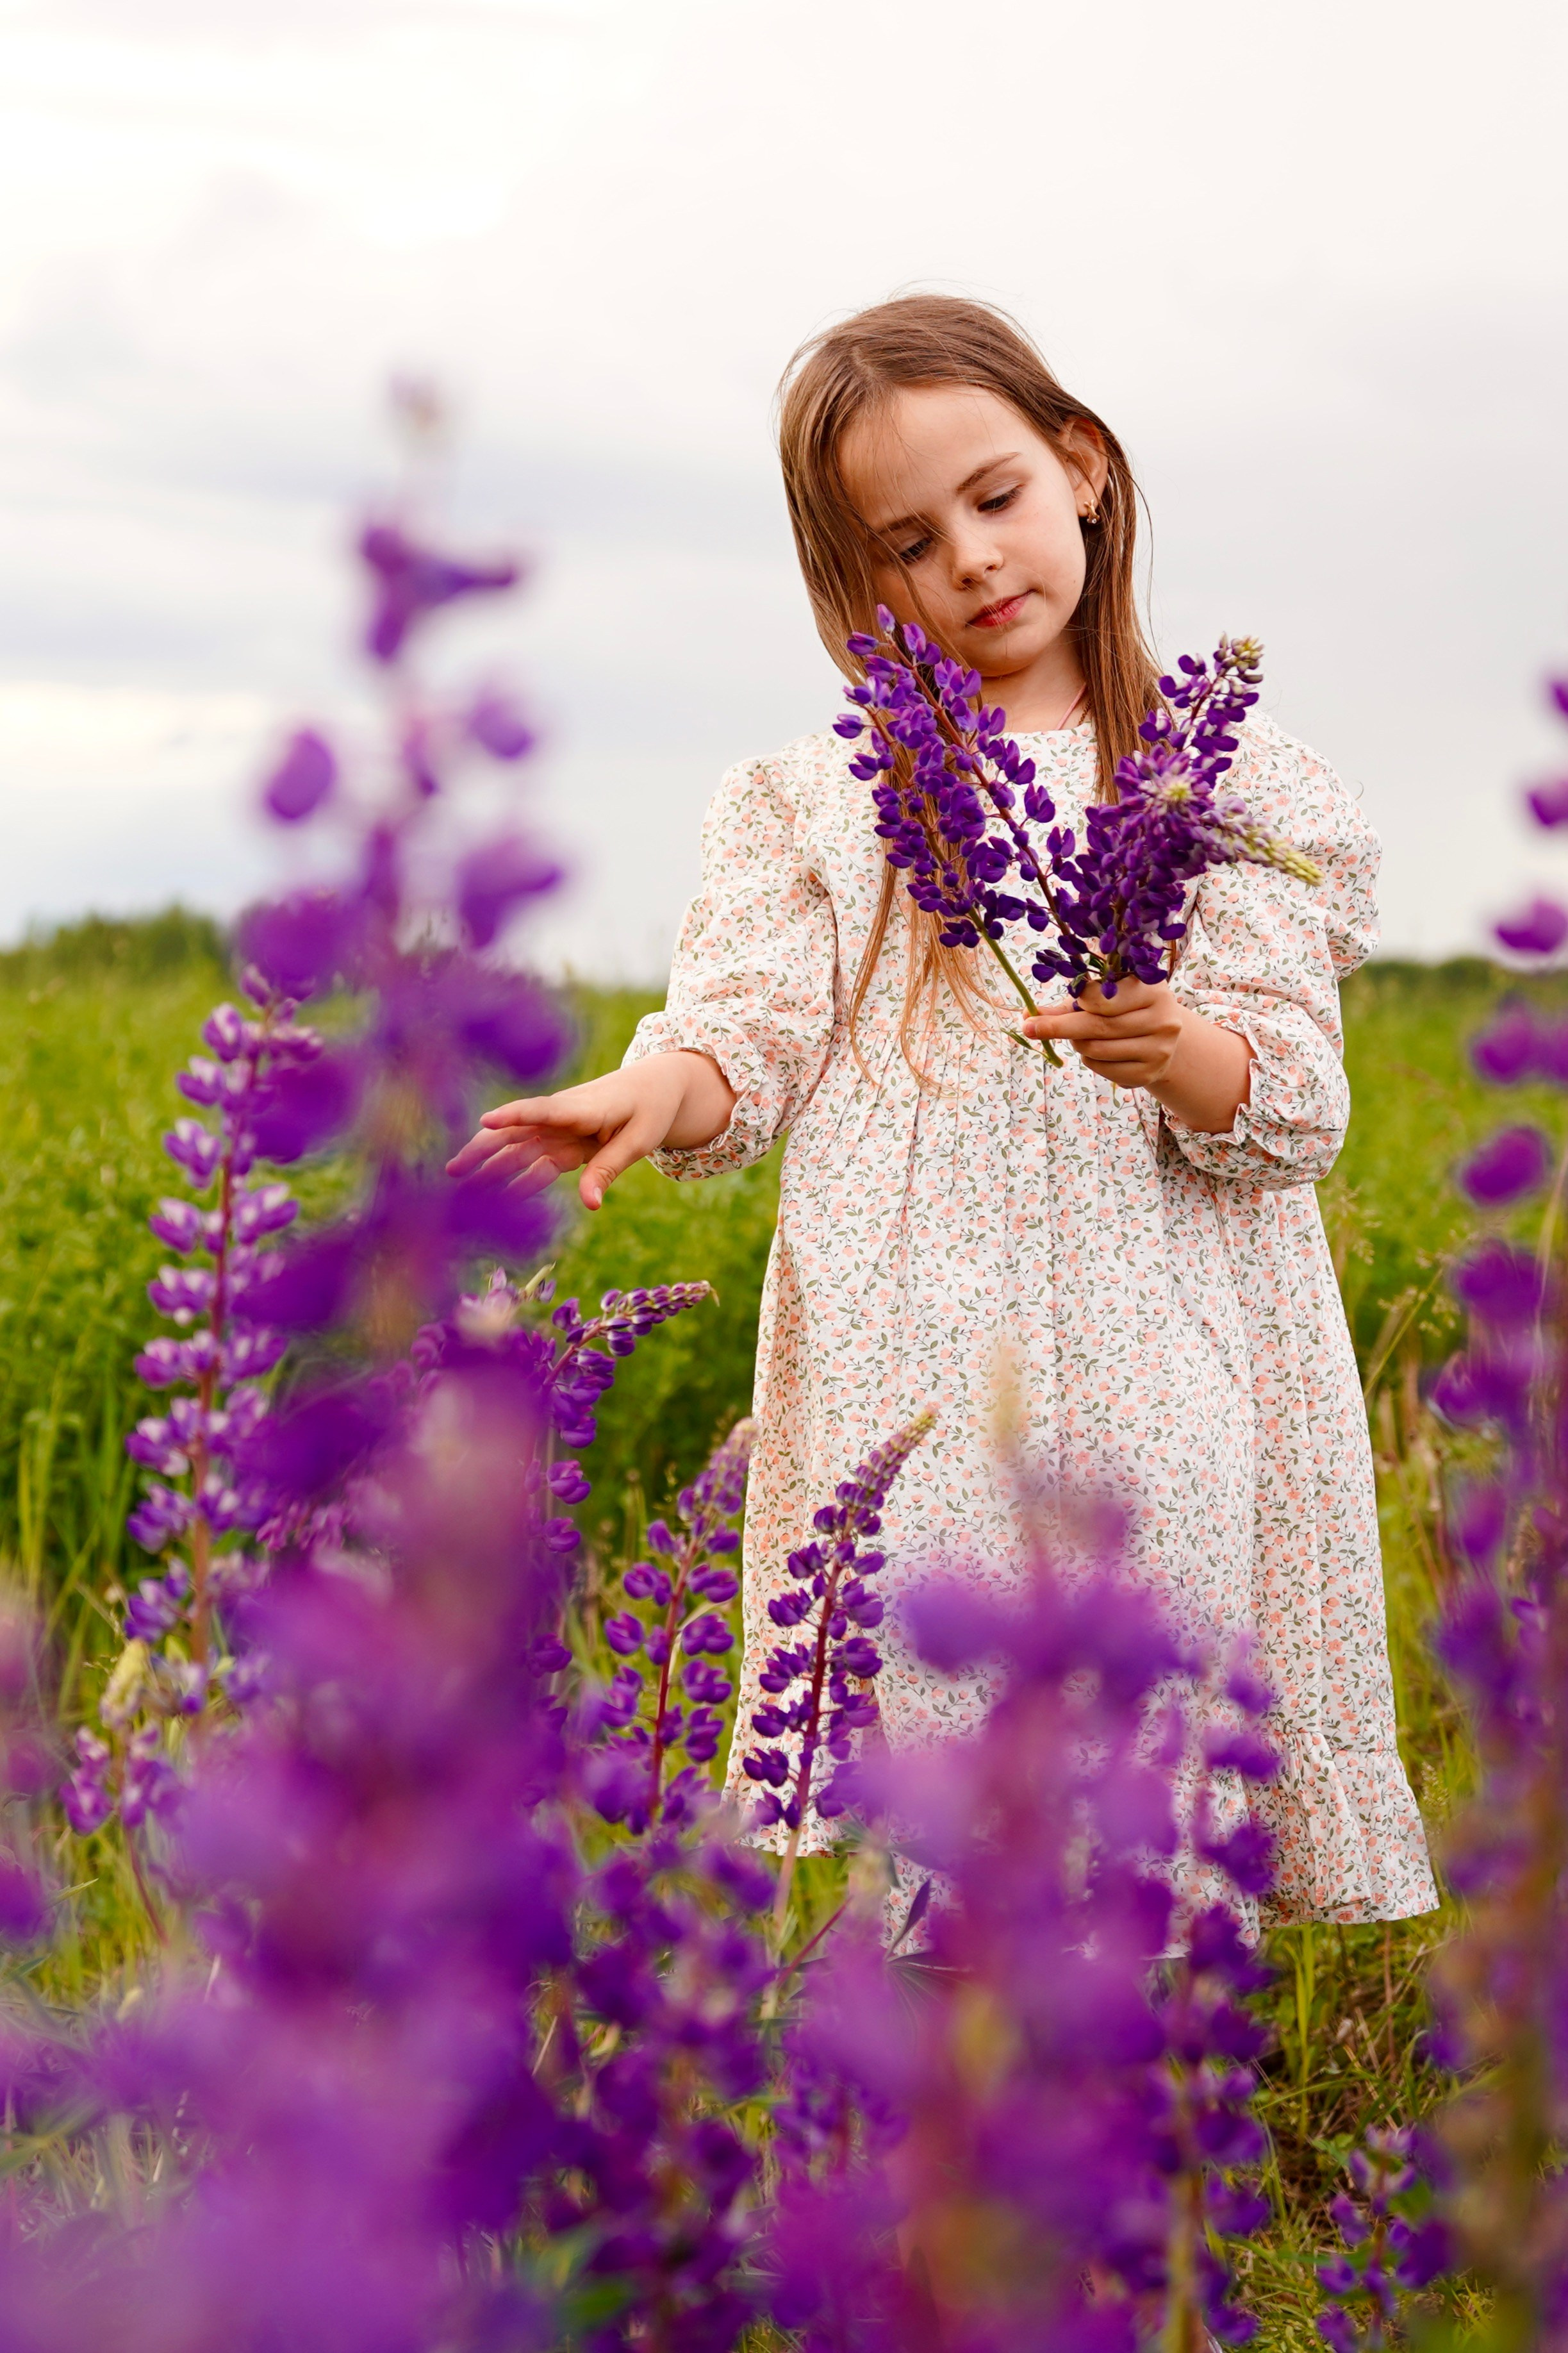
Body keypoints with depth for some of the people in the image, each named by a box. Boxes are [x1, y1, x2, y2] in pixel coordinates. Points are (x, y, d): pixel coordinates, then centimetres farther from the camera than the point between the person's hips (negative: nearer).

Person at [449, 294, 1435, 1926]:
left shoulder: (1223, 780, 8)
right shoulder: (811, 801, 13)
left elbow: (1296, 1105, 2)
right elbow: (752, 1028, -1)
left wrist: (1182, 1053, -21)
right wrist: (655, 1091, -24)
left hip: (1158, 1373, 0)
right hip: (905, 1379, 1)